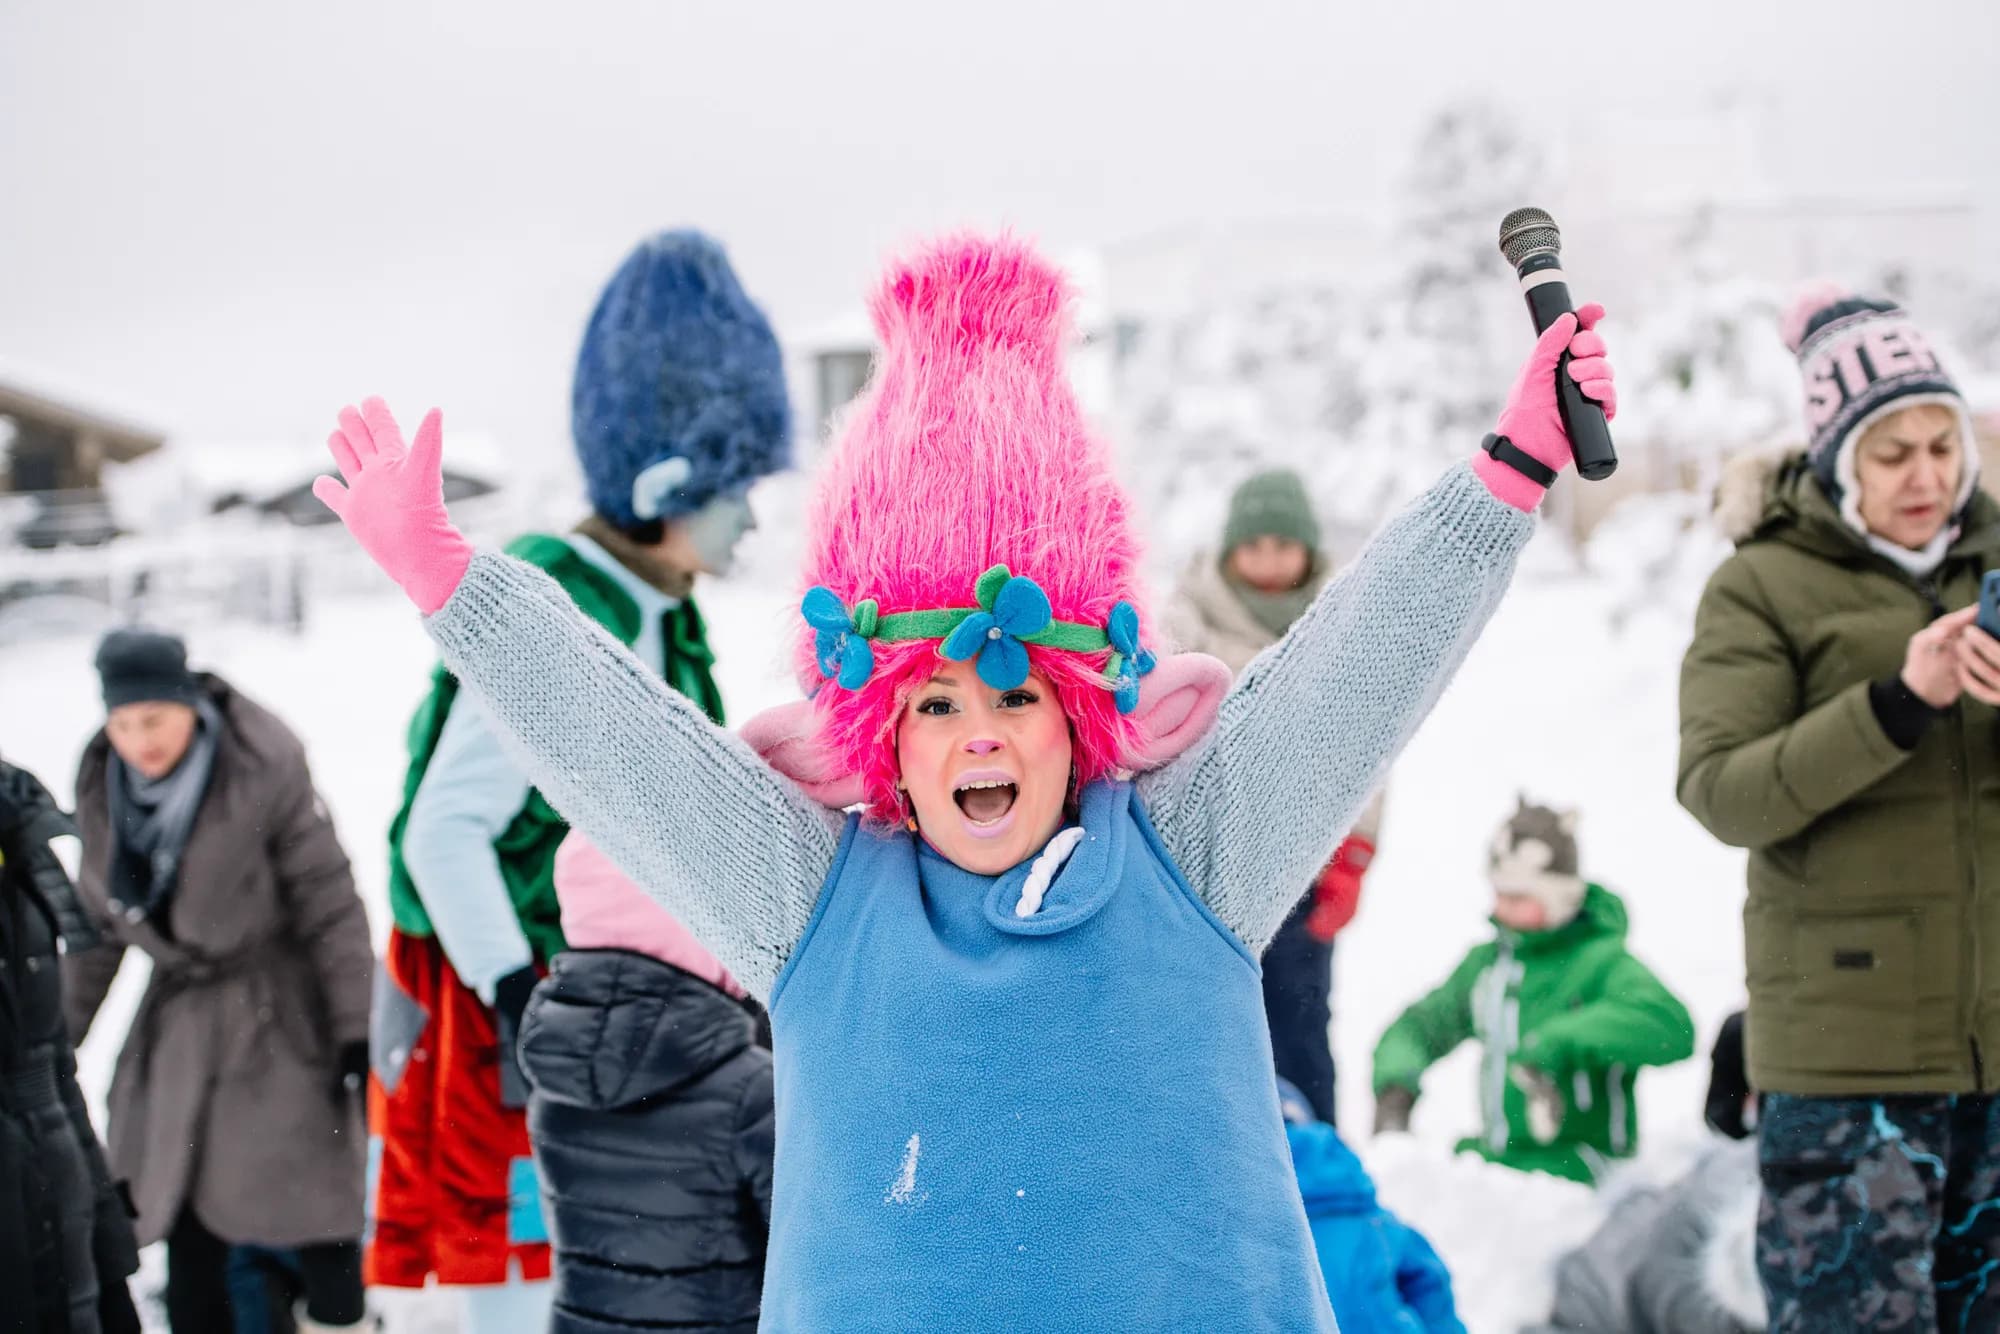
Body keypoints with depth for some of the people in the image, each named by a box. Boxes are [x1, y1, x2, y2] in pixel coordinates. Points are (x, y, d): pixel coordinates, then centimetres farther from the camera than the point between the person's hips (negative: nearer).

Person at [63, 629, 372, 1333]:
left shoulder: (266, 767, -16)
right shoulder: (102, 786, 0)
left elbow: (329, 904, -12)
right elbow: (97, 924, 12)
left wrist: (357, 1031, -12)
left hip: (281, 1018, -4)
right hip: (181, 1018, 5)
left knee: (318, 1218, -5)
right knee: (187, 1232, 3)